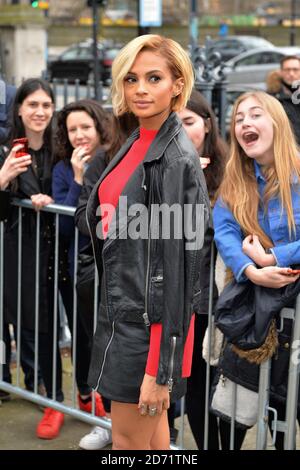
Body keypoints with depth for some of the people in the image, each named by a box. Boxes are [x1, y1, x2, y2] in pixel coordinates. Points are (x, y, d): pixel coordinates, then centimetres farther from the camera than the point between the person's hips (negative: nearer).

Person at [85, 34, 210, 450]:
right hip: (123, 309, 9)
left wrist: (160, 369, -22)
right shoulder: (136, 143, 9)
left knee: (130, 439, 1)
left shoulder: (177, 159, -18)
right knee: (152, 428, 19)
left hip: (149, 319, -9)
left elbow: (176, 267, -21)